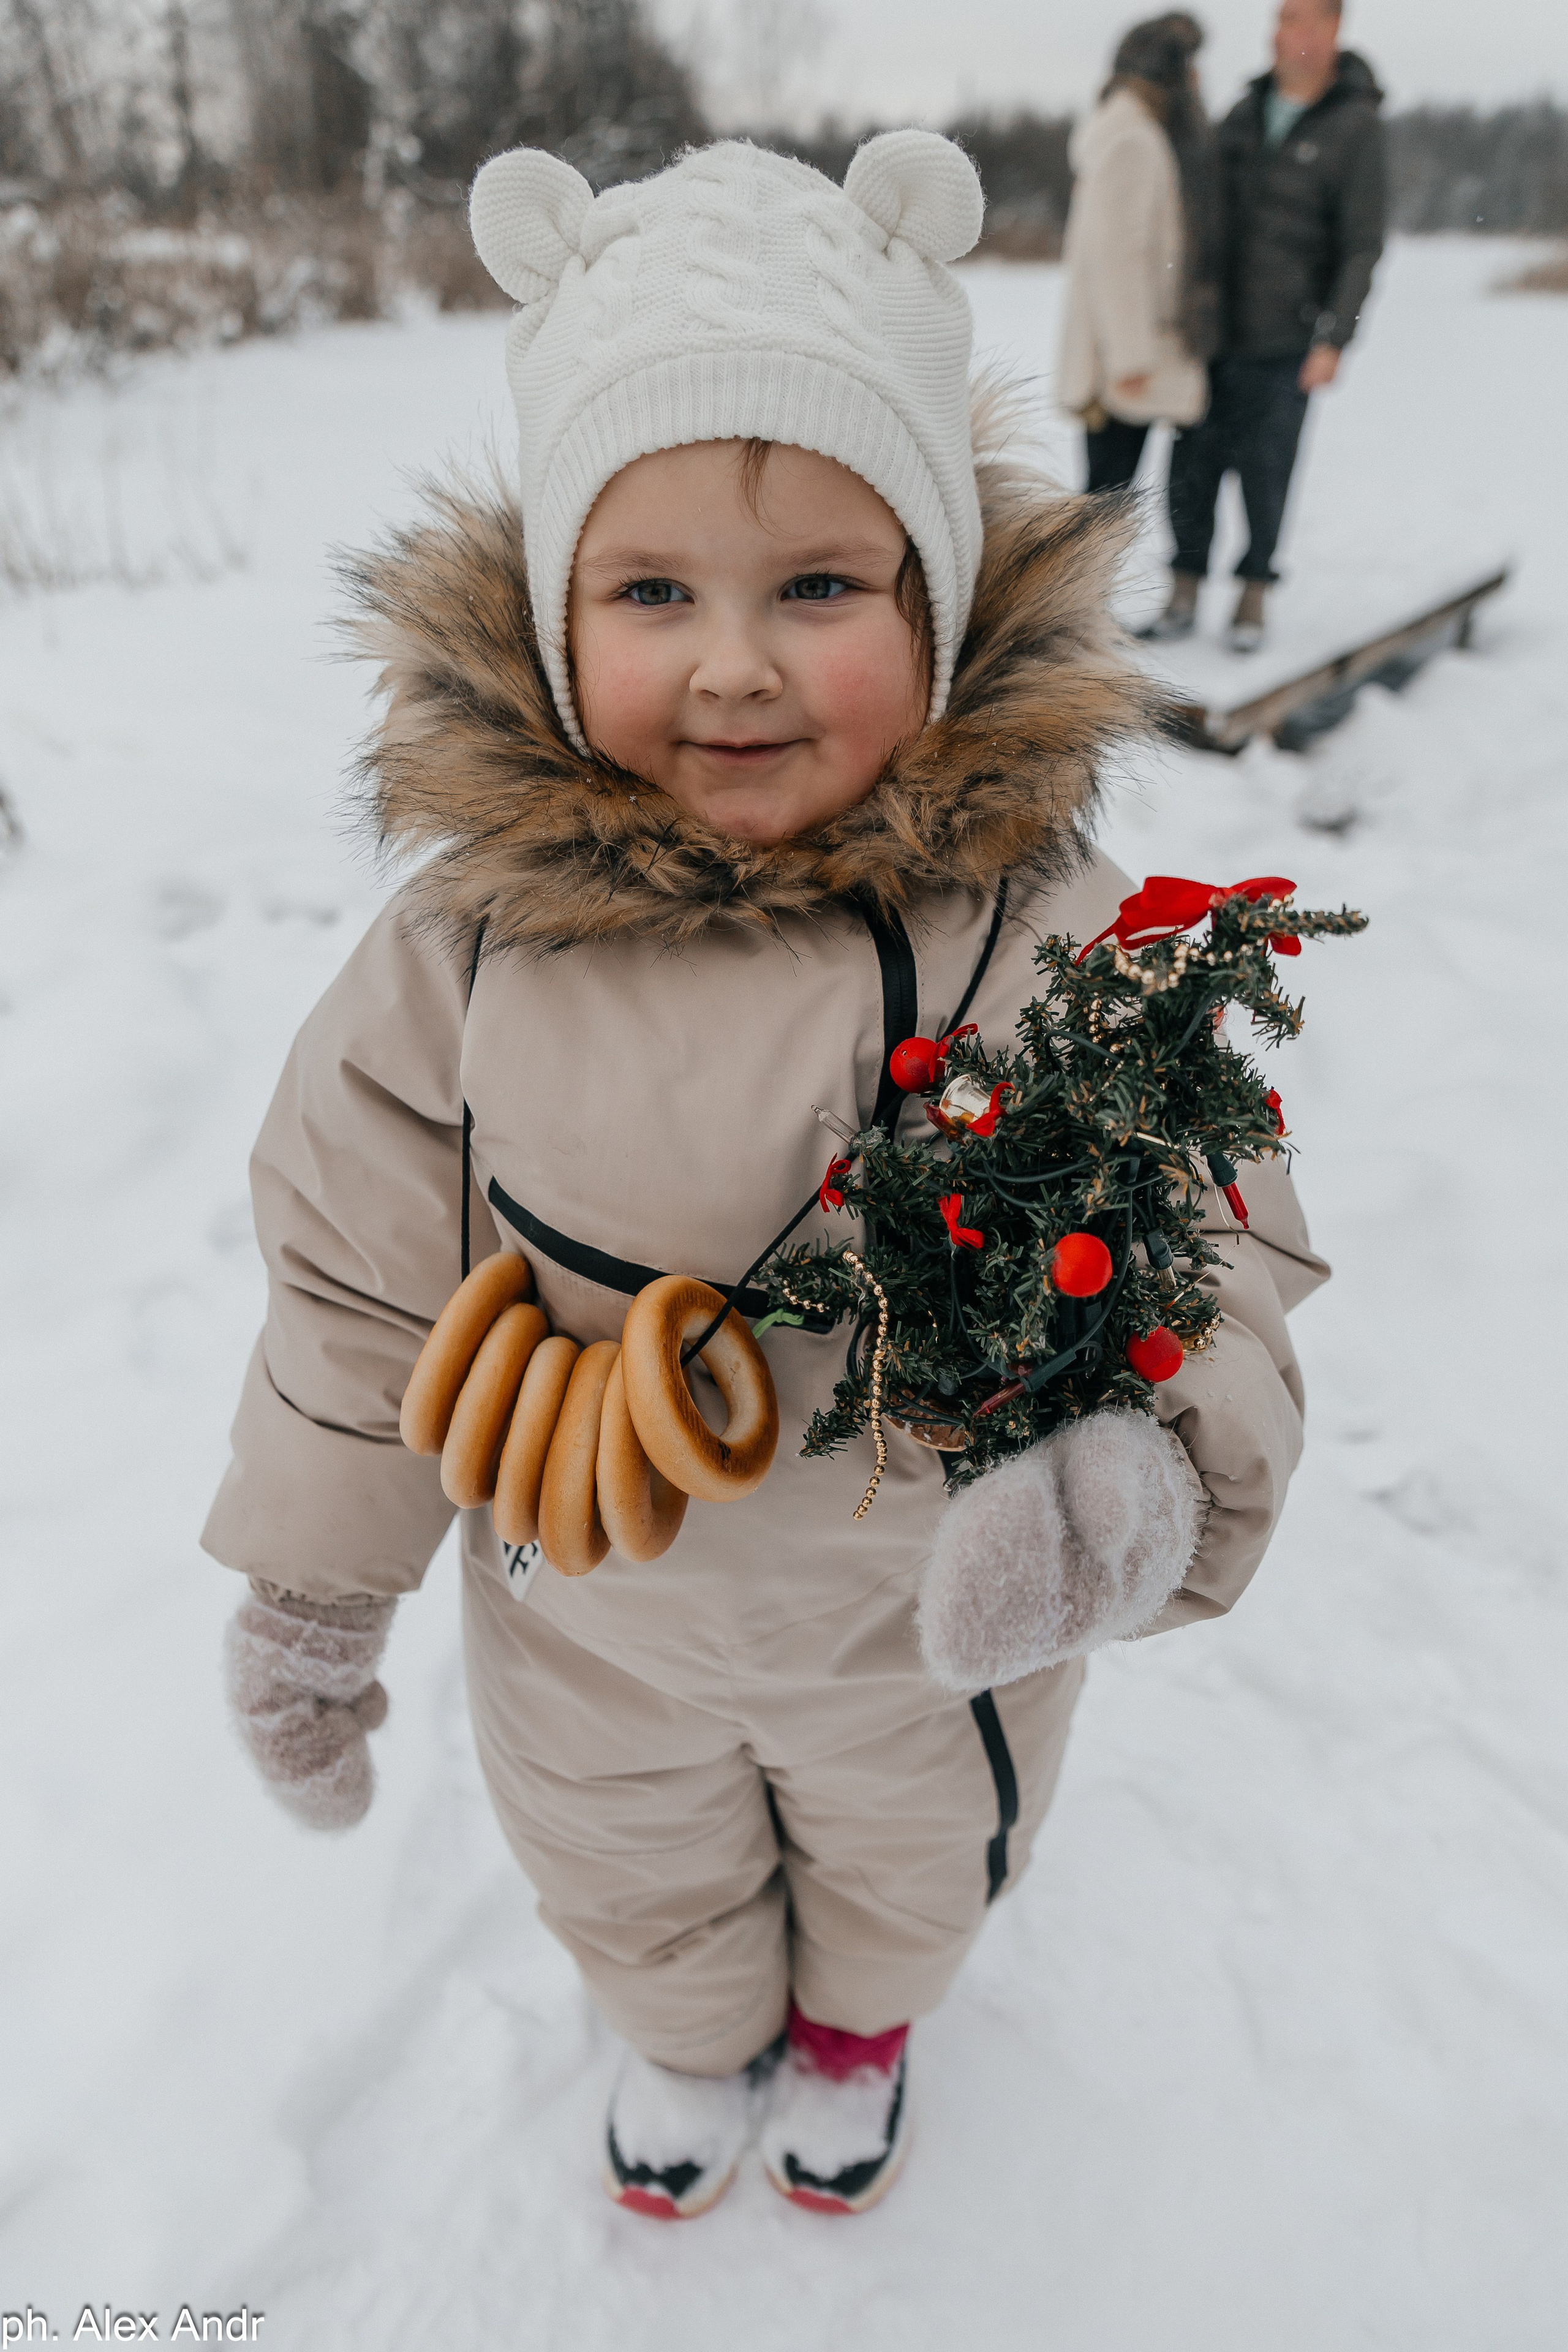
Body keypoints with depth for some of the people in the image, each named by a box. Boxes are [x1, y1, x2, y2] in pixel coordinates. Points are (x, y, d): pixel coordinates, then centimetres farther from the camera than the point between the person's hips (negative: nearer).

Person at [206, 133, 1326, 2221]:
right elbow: (363, 1280, -10)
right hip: (589, 1617, 1)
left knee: (909, 1854, 31)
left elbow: (1207, 1228, -17)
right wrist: (311, 1595, 0)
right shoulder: (471, 943, -22)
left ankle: (860, 2019, 69)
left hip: (933, 1617, 0)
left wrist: (1151, 1447, -39)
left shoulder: (1041, 923, -25)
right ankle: (690, 2032, 68)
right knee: (634, 1879, 31)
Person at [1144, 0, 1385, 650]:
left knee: (1266, 471, 1)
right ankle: (1185, 592, 13)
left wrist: (1334, 339, -15)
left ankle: (1252, 595, 15)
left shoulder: (1354, 126, -4)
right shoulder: (1245, 111, 9)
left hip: (1286, 341, -4)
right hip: (1213, 332, 4)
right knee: (1194, 463, 2)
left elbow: (1363, 245, -6)